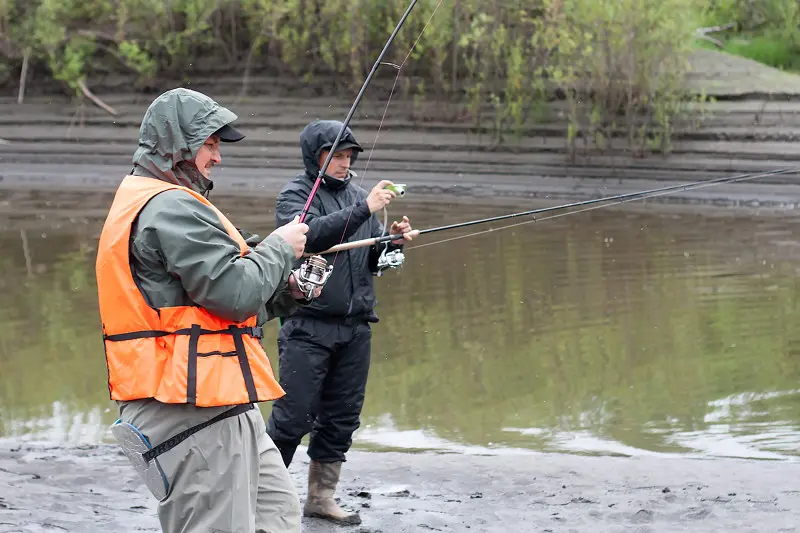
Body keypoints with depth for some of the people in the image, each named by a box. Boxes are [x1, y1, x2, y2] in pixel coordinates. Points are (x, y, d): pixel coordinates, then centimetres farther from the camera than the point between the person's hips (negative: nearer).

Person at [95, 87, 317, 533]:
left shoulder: (150, 203, 20)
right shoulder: (171, 208, -15)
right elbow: (235, 292, -21)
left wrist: (286, 292, 12)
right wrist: (280, 248, -4)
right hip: (196, 410, -11)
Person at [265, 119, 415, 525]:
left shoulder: (357, 195, 15)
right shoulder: (296, 195, -2)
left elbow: (374, 261, 17)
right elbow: (310, 233, -23)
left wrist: (393, 242, -4)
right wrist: (364, 210, -27)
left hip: (355, 327, 6)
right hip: (308, 325, -6)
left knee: (342, 417, 9)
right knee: (293, 415, -7)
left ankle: (321, 496, 18)